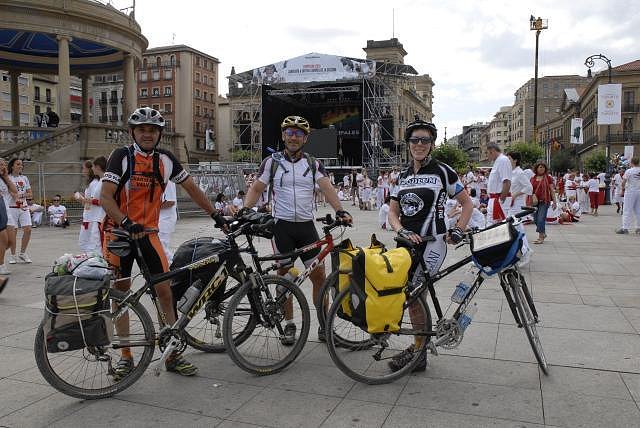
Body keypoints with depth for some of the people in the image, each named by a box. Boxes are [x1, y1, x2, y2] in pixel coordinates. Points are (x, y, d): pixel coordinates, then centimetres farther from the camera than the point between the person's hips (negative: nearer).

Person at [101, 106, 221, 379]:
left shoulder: (165, 160, 3)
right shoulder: (121, 156, -8)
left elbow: (191, 188, 11)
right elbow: (105, 197, -16)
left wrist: (215, 215, 9)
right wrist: (126, 223, -30)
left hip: (148, 234, 3)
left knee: (165, 290, -3)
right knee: (120, 294, 5)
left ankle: (173, 354, 7)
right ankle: (125, 357, 17)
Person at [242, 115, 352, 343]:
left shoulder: (313, 164, 6)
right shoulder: (271, 162, 3)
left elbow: (327, 188, -7)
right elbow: (256, 189, 4)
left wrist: (340, 211, -24)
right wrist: (245, 209, -14)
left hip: (306, 226, 2)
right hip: (282, 226, -1)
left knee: (318, 275, 1)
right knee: (284, 276, 5)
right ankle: (289, 325, 17)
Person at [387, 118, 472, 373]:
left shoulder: (443, 172, -3)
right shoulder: (403, 175, 12)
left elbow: (467, 203, 4)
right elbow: (393, 212, 8)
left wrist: (457, 231, -8)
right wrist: (402, 231, -11)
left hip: (431, 243, -6)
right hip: (407, 242, 6)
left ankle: (417, 352, 6)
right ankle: (420, 348, 23)